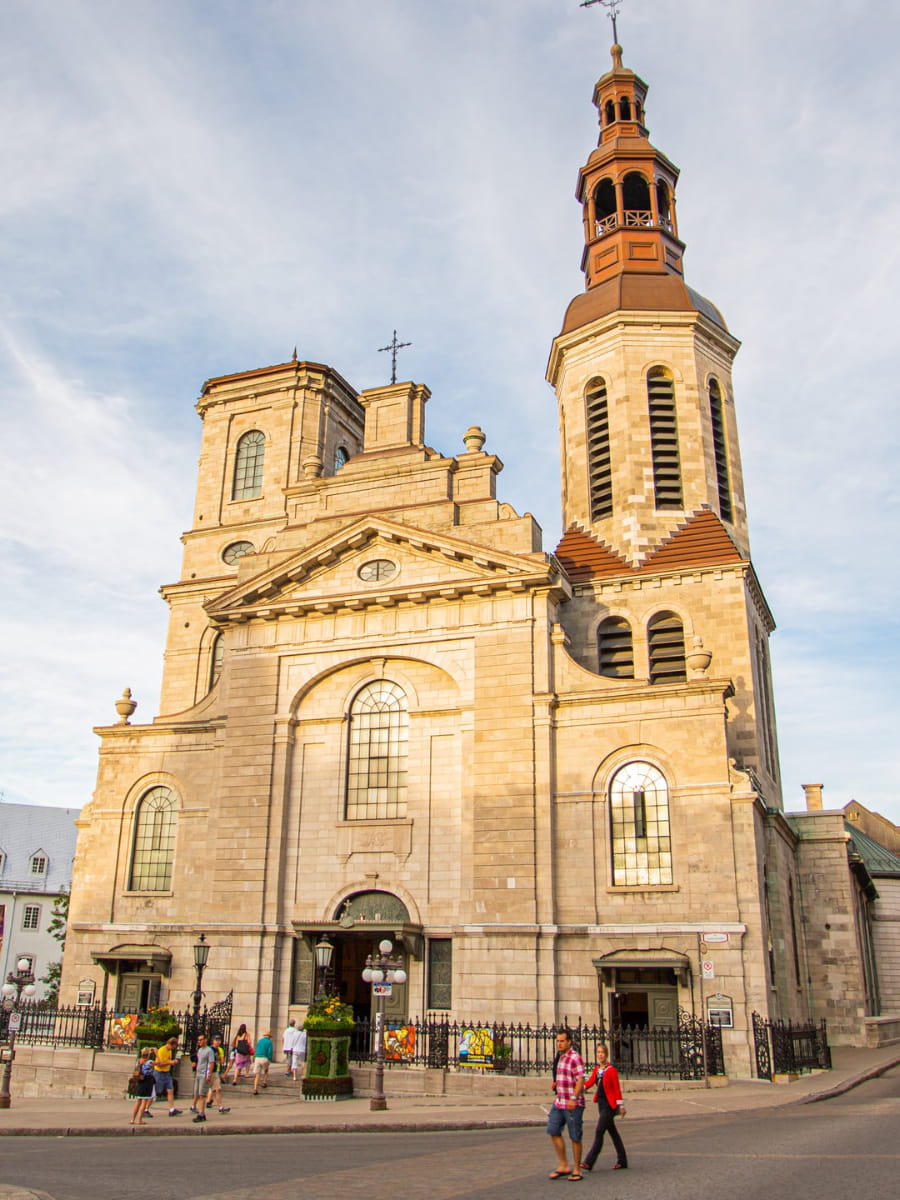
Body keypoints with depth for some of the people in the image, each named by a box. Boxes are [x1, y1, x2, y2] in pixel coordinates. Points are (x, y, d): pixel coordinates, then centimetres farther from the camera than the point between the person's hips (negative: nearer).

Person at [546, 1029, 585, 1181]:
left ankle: (577, 1170, 12)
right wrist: (555, 1084, 8)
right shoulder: (559, 1057, 13)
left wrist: (574, 1098, -27)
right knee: (554, 1132, 4)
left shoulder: (575, 1057, -13)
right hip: (559, 1102, 8)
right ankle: (563, 1166, 15)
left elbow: (580, 1079, -19)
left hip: (573, 1104, -8)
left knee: (575, 1137, 1)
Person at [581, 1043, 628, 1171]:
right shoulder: (596, 1069, 10)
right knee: (612, 1131, 14)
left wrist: (621, 1106, -10)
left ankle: (589, 1162, -9)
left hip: (609, 1104, -7)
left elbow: (617, 1089, -9)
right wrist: (582, 1088, -17)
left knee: (599, 1131, -9)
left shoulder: (611, 1070, -10)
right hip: (601, 1103, 7)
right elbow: (590, 1081, 2)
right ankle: (622, 1161, 23)